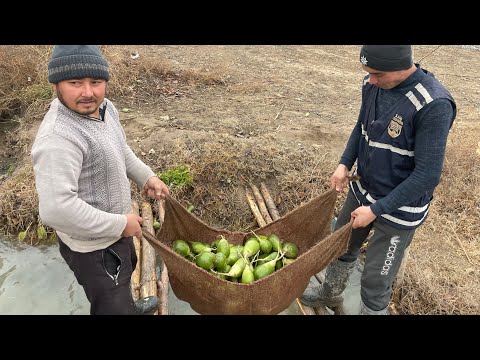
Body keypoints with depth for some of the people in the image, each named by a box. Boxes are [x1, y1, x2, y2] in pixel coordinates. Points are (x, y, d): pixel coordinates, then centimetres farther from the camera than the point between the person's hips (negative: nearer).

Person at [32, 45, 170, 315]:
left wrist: (146, 177, 2)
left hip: (115, 229, 10)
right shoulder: (59, 138, -34)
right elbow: (56, 209, -39)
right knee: (112, 307, 11)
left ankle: (129, 306, 66)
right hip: (93, 246, -9)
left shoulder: (105, 107, -5)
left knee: (127, 270, 35)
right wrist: (120, 224, -28)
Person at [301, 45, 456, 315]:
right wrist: (345, 164, -3)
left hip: (399, 208, -7)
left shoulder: (434, 105, -28)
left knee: (375, 281, 7)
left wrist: (376, 209, -21)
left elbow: (428, 175, -24)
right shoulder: (373, 84, -8)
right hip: (362, 189, 7)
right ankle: (330, 293, 53)